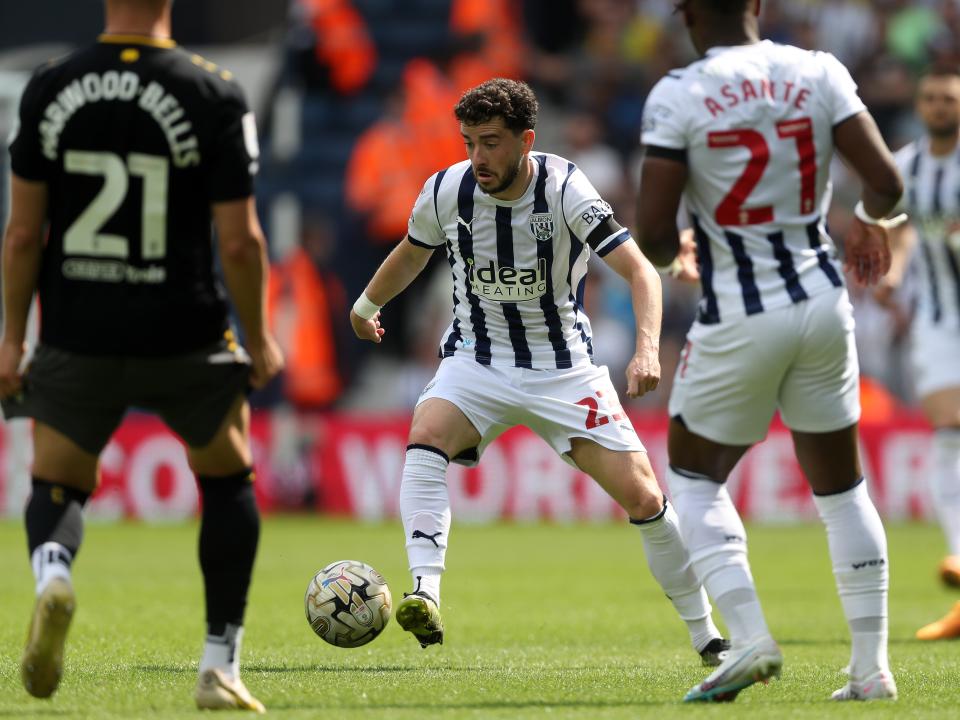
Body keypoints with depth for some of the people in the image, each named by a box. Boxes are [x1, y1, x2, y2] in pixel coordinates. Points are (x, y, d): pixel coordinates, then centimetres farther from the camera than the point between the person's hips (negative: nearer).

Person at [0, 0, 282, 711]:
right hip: (184, 335, -1)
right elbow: (238, 240, -9)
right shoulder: (214, 95, -8)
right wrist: (259, 339, 5)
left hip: (76, 339, 1)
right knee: (228, 480, 21)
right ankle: (221, 667, 17)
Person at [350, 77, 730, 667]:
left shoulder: (564, 188, -20)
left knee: (642, 496, -8)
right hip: (477, 359, 2)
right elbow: (411, 255, 14)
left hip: (564, 367, -2)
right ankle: (426, 596, -42)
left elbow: (640, 270, -25)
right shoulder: (447, 190, -10)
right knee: (426, 436, -31)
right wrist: (367, 306, 30)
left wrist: (648, 349, -41)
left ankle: (706, 635, 10)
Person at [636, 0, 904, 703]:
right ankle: (872, 664, 15)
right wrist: (868, 221, 18)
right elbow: (886, 184, -5)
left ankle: (749, 637, -2)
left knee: (695, 474, 16)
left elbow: (652, 236, -13)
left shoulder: (678, 96, -11)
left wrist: (674, 251, 11)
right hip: (822, 301, 3)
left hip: (740, 319, -3)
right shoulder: (819, 73, -2)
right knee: (840, 483, 17)